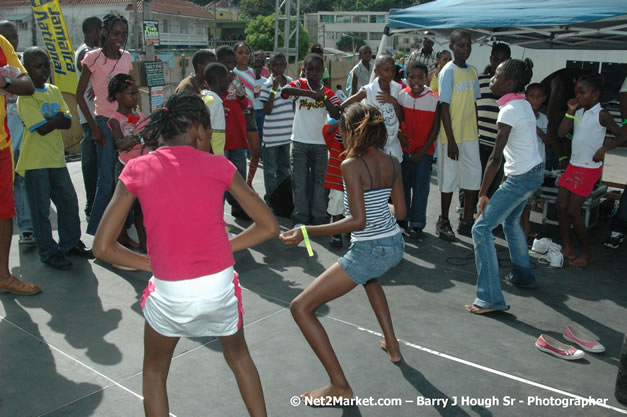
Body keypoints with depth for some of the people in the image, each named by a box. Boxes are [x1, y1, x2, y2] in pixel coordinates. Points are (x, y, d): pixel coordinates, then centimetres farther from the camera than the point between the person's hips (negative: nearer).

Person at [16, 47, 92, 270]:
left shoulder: (54, 91, 10)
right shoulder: (26, 97, -10)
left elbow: (68, 122, 2)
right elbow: (42, 129, -19)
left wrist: (49, 121, -14)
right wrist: (58, 118, -4)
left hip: (56, 157, 6)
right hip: (35, 161, -6)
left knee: (69, 201, 11)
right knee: (41, 209, 2)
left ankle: (70, 243, 26)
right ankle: (48, 252, 12)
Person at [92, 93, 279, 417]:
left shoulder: (137, 169, -1)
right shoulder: (219, 166, 0)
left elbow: (102, 247, -1)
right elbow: (268, 227, 3)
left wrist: (152, 264, 6)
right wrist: (224, 249, 7)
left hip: (170, 293, 0)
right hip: (220, 285, 1)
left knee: (155, 371, 29)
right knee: (238, 356, 31)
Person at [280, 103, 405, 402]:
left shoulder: (351, 165, -16)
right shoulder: (392, 163, 3)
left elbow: (358, 221, -23)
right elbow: (400, 212, 8)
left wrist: (307, 231, -24)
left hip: (368, 251, -8)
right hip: (395, 246, 8)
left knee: (301, 307, -1)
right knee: (370, 275, 44)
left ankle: (340, 387, 1)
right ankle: (392, 346, 44)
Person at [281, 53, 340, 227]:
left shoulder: (328, 93, 6)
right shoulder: (299, 84, -1)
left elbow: (336, 114, -10)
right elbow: (285, 90, -25)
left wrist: (323, 98, -24)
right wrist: (310, 93, -36)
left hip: (320, 143, 2)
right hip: (299, 142, -2)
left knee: (320, 181, 7)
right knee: (299, 182, 3)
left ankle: (320, 218, 18)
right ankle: (300, 218, 16)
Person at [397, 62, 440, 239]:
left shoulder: (434, 99, -11)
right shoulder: (401, 95, -3)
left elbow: (435, 128, -7)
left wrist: (423, 151, -9)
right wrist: (400, 134, -10)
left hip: (424, 151, -3)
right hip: (405, 149, 3)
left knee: (420, 187, 2)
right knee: (403, 184, 11)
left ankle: (417, 224, 11)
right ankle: (402, 219, 25)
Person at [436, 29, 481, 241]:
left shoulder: (473, 71, 11)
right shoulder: (448, 71, -9)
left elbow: (474, 104, 16)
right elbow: (444, 107, -14)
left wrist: (477, 132, 12)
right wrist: (451, 140, -17)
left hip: (470, 136, 7)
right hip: (451, 136, -6)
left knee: (474, 176, 7)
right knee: (449, 179, 2)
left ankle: (466, 222, 19)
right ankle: (443, 221, 17)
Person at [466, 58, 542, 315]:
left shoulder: (509, 111, -19)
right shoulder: (524, 104, 8)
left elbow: (495, 158, -22)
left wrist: (482, 194, -17)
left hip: (521, 177, -10)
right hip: (534, 172, 10)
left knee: (482, 229, -9)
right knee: (511, 222, 29)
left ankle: (490, 298, -10)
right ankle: (522, 275, 45)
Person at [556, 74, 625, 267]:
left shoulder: (601, 115, -10)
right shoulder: (578, 112, 8)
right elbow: (561, 133, 1)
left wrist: (604, 148, -23)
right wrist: (570, 111, -5)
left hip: (589, 168, -7)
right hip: (573, 165, 7)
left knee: (573, 210, -6)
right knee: (561, 205, 5)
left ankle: (586, 253, 11)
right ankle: (568, 249, 18)